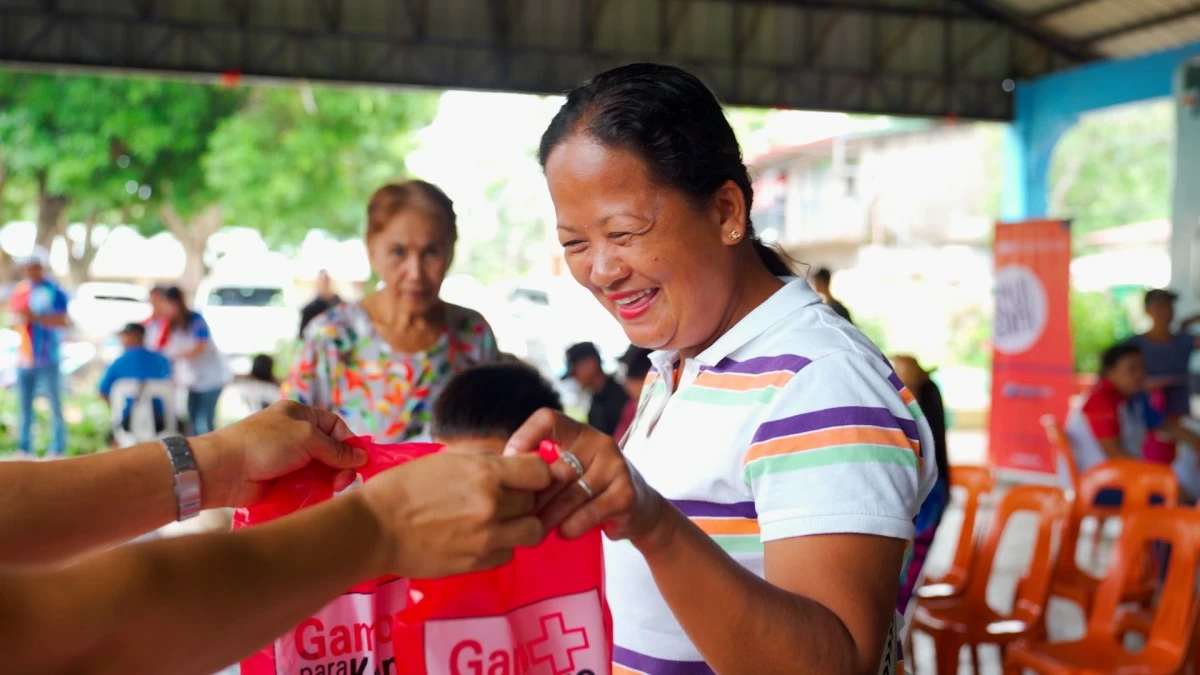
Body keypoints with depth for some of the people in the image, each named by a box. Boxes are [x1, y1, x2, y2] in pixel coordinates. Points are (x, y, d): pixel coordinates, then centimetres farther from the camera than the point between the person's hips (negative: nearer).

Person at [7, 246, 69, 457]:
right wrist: (18, 318, -6)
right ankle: (24, 447, 15)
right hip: (24, 358, 5)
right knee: (24, 404, 8)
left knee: (54, 404, -3)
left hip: (47, 358, -5)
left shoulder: (54, 292, -4)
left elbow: (62, 321, -11)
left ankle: (57, 448, 1)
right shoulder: (19, 291, 12)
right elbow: (11, 317, 16)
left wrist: (34, 317, -18)